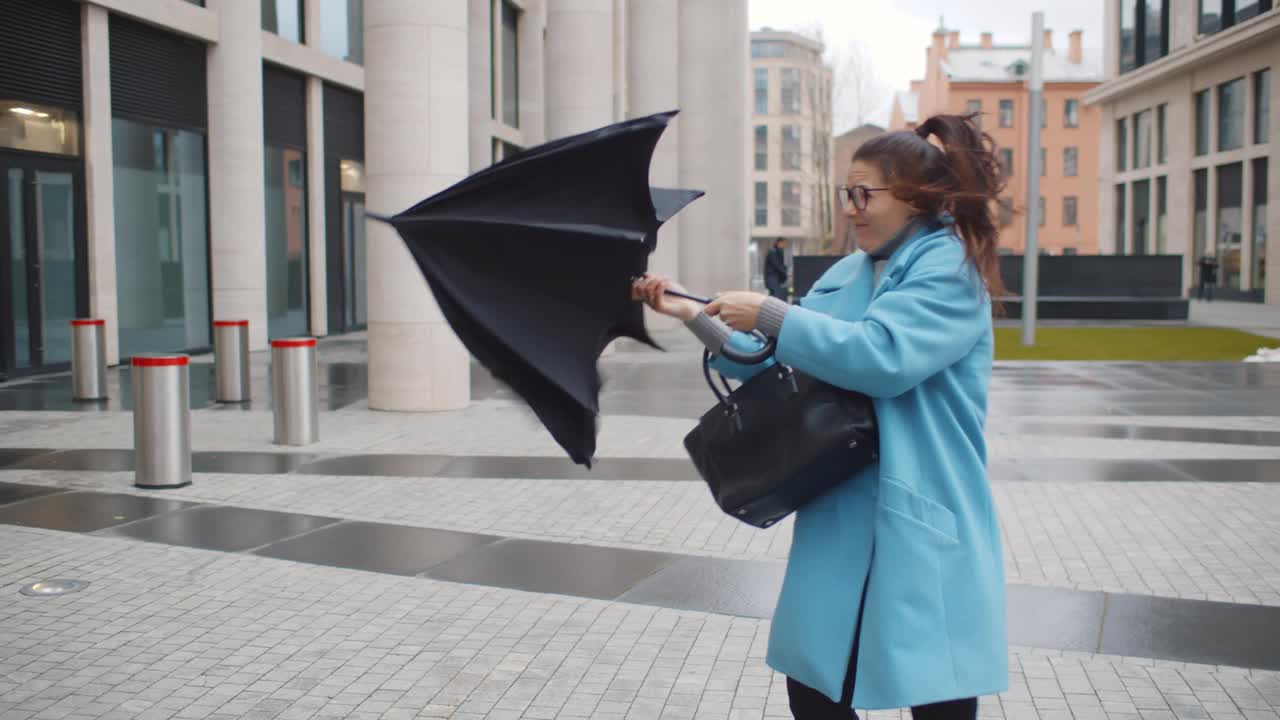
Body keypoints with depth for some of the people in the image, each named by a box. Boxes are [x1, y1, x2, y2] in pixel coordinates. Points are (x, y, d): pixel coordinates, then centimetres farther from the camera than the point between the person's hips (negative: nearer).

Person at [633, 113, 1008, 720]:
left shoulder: (949, 267, -9)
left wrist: (769, 314, -19)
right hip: (842, 518, 7)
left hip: (924, 526, -7)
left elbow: (881, 356, -25)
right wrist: (690, 313, 6)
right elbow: (774, 365, 16)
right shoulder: (846, 274, 13)